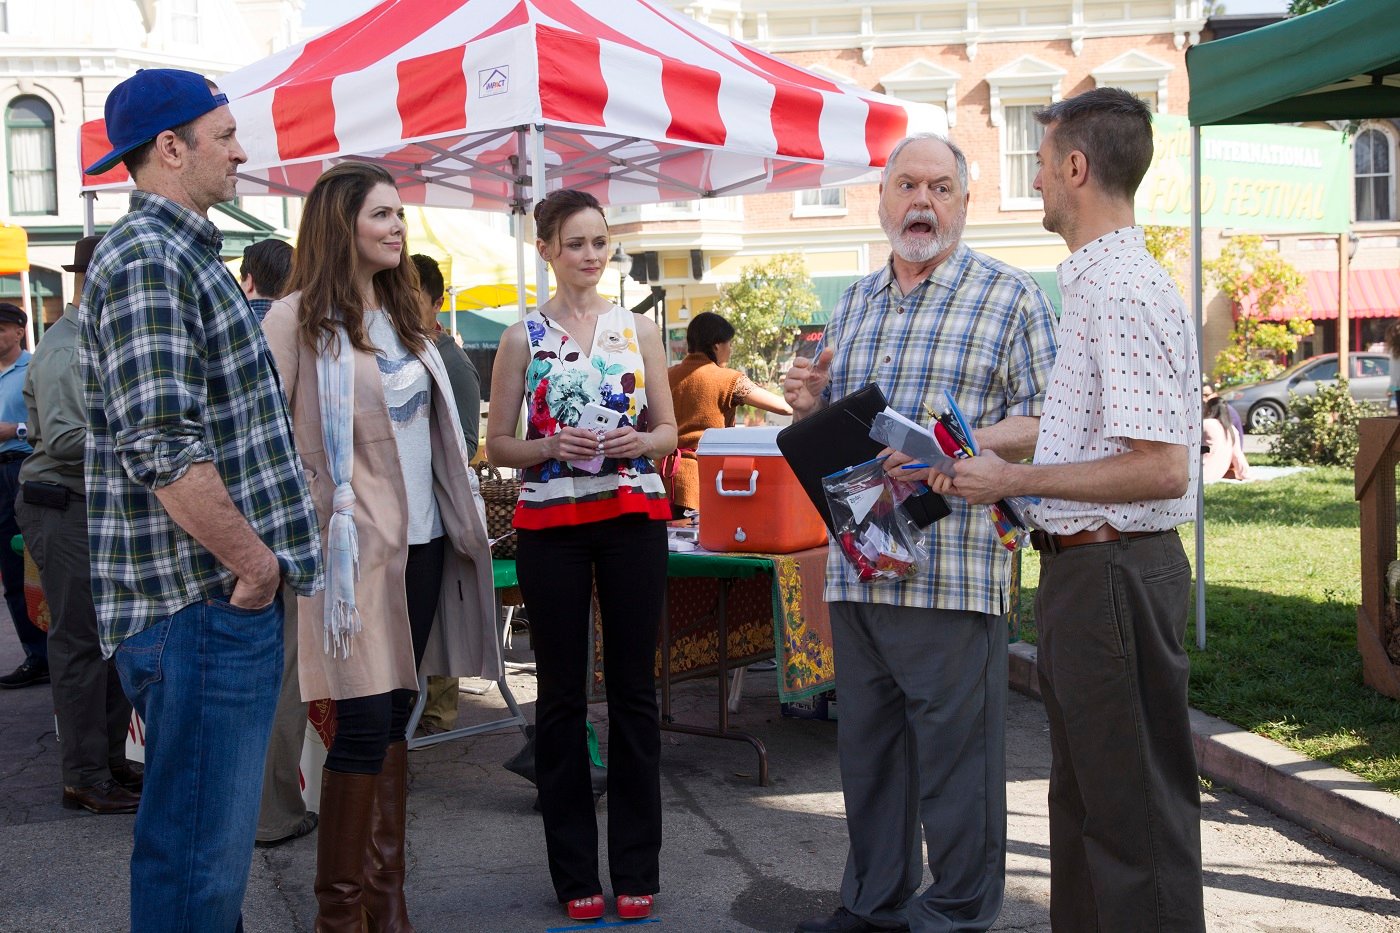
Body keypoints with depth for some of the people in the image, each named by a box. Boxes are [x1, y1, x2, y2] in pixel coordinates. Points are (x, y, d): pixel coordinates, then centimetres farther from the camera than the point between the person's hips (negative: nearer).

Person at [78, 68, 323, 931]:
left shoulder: (187, 256, 19)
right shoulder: (146, 261, -14)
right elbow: (161, 449, -24)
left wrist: (263, 555, 19)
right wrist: (254, 562, -15)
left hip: (232, 601, 10)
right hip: (202, 603, -10)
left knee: (218, 837, 18)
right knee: (197, 856, -3)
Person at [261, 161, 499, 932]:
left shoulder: (402, 316, 16)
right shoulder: (297, 319, -6)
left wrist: (465, 506, 17)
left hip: (422, 541, 7)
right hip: (353, 545, -7)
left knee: (395, 719, 10)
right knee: (364, 722, -7)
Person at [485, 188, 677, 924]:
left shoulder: (639, 329, 8)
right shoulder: (523, 338, 4)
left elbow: (669, 431, 11)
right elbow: (497, 446, 5)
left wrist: (638, 441, -10)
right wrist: (552, 446, -13)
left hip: (633, 517, 1)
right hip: (550, 525, -1)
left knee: (634, 688, 4)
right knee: (561, 693, 5)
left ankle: (637, 868, 15)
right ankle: (574, 872, 15)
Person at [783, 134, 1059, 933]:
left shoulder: (1008, 297, 0)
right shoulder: (854, 305, 17)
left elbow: (1047, 422, -8)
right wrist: (810, 406, 3)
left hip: (955, 569, -6)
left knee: (956, 754, 0)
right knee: (869, 747, 14)